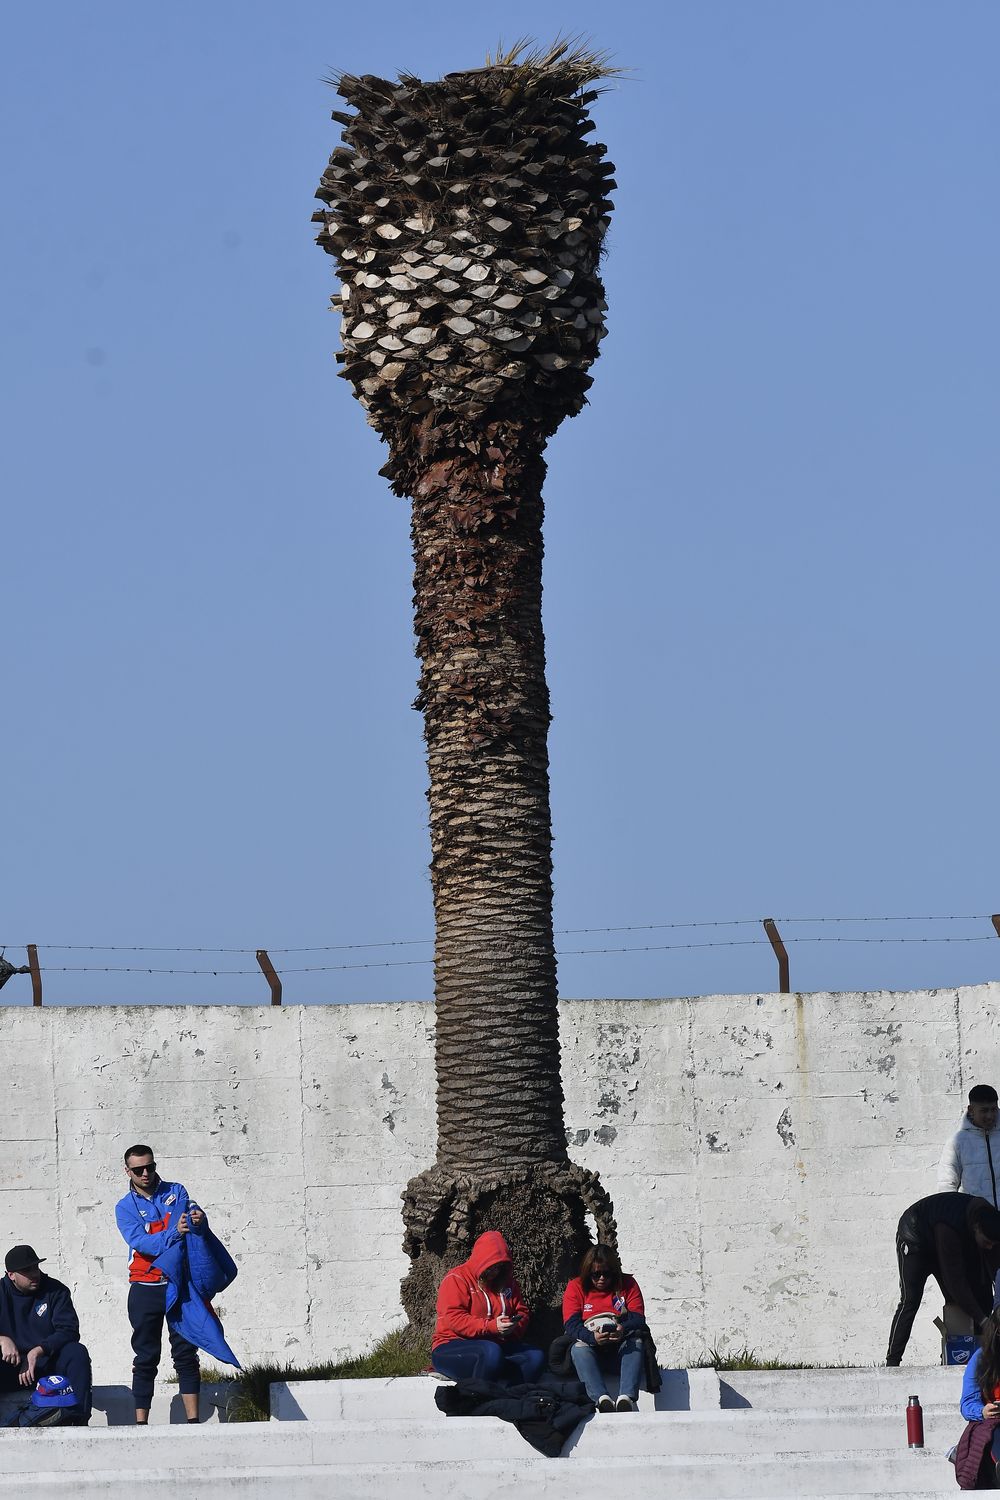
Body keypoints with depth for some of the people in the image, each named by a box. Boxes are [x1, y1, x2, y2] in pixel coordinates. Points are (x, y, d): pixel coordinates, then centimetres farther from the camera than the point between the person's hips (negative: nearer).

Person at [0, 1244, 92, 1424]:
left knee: (77, 1352, -28)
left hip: (48, 1365, 0)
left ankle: (80, 1420, -32)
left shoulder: (55, 1291, 1)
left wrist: (38, 1351, -23)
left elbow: (69, 1332, -9)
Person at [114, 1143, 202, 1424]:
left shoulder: (175, 1191, 9)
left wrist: (196, 1217, -31)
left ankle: (193, 1419, -5)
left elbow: (191, 1210, -7)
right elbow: (140, 1242, -13)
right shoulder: (125, 1208, 2)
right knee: (146, 1357, 2)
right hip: (145, 1289, -1)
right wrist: (173, 1234, -28)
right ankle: (140, 1422, 3)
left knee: (186, 1353, -2)